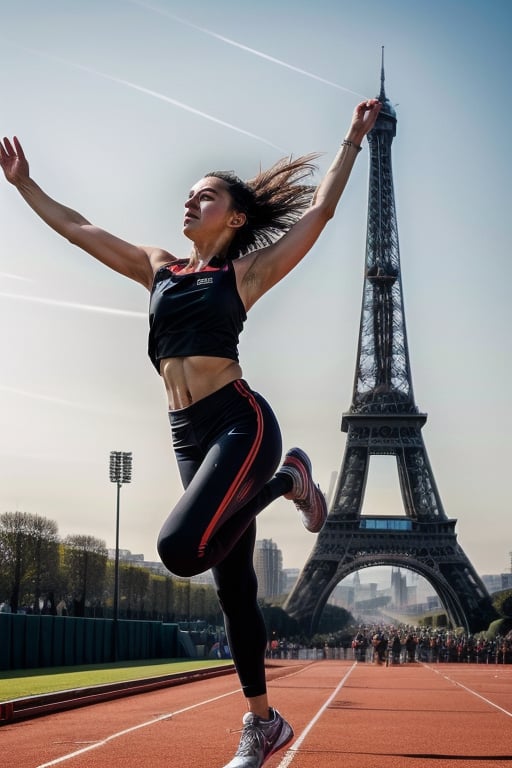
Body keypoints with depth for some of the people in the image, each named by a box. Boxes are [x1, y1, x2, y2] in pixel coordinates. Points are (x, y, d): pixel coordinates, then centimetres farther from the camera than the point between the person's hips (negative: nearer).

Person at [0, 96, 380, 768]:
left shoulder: (246, 273, 3)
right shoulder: (158, 269, 16)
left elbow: (320, 211, 1)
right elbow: (76, 227, 23)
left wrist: (353, 141, 3)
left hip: (241, 423, -5)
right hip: (188, 436, 5)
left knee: (181, 549, -27)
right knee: (233, 585, 8)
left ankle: (287, 480, -1)